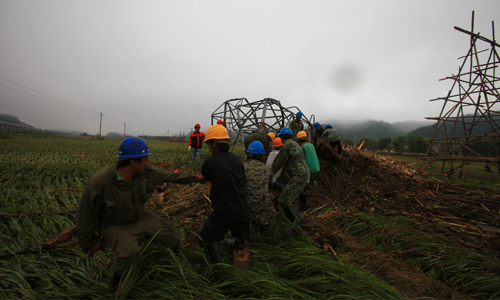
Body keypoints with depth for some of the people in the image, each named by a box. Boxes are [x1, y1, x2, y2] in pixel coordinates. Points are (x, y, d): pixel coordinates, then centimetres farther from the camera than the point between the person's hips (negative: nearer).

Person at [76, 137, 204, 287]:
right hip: (116, 225, -5)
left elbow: (168, 175, 0)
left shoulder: (147, 171, -17)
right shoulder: (99, 182, -31)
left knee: (172, 239, 8)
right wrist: (90, 242, -4)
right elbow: (86, 214, -17)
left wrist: (193, 178, 9)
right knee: (130, 252, -32)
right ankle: (117, 281, 3)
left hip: (141, 216, 5)